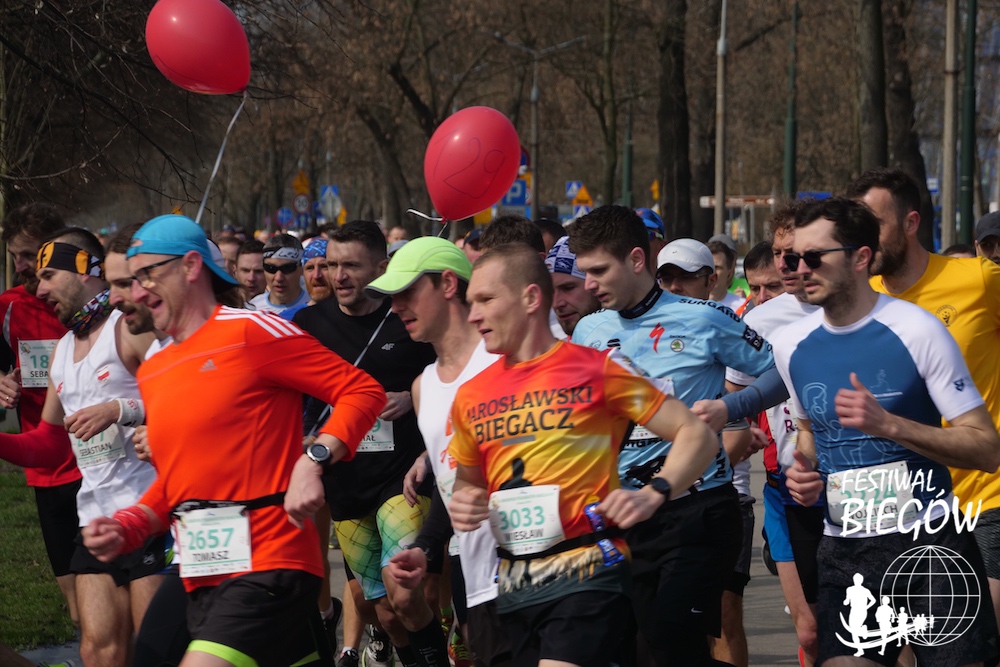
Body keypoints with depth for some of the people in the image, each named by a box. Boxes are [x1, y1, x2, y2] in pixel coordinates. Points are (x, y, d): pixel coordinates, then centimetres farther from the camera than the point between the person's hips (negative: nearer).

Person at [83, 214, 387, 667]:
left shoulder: (250, 331, -6)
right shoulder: (152, 371, 17)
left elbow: (362, 391, -6)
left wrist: (314, 460, -19)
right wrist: (127, 527, 8)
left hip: (265, 564, -7)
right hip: (202, 578, 7)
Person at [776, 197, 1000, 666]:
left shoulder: (916, 330, -9)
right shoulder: (790, 345, 7)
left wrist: (888, 424, -23)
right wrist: (804, 470, 4)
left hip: (931, 543, -4)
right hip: (844, 553, 4)